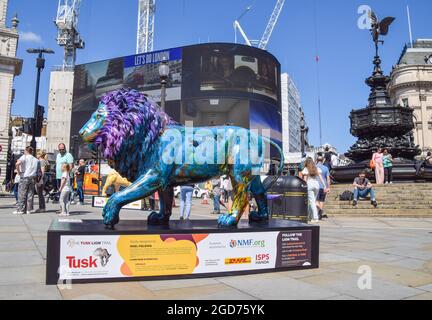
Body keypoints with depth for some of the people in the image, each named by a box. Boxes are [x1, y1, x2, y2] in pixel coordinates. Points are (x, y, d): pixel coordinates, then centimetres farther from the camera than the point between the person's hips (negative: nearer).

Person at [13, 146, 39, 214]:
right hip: (33, 178, 4)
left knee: (22, 194, 1)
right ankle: (29, 209, 8)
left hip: (24, 177, -4)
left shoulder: (24, 157, 0)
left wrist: (18, 171, -7)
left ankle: (20, 209, 2)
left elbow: (17, 163, -18)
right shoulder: (36, 159, 14)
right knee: (30, 194, 7)